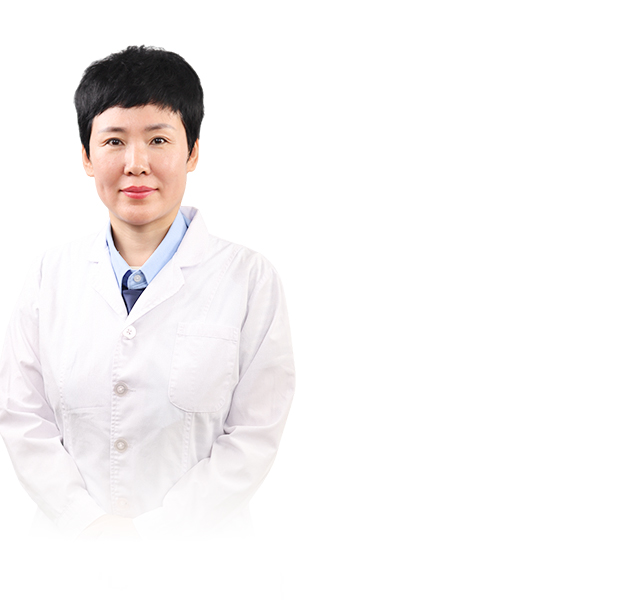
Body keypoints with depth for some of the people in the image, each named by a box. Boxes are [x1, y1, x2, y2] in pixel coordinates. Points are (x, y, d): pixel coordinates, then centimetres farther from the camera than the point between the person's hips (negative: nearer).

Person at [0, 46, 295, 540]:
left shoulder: (250, 280, -9)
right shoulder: (53, 275, 0)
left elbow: (254, 436, -11)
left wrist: (150, 532, -15)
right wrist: (86, 522, -12)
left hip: (196, 546, -2)